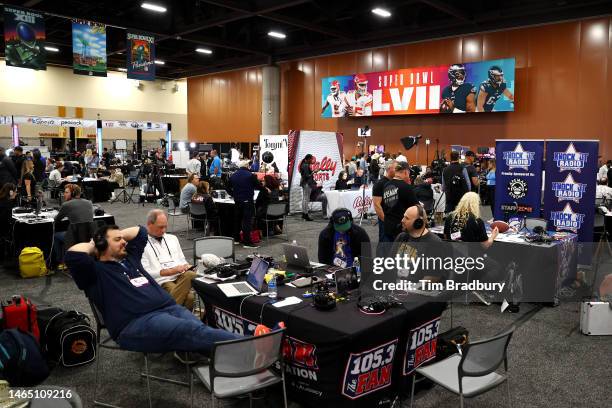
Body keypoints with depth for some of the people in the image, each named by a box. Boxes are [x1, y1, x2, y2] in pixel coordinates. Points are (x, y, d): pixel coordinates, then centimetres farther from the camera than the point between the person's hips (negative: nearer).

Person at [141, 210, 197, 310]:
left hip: (182, 276, 6)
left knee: (190, 275, -35)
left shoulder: (172, 238, 25)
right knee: (189, 296, -38)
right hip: (162, 281, -6)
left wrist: (186, 266, 4)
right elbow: (145, 273, -4)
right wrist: (171, 271, -11)